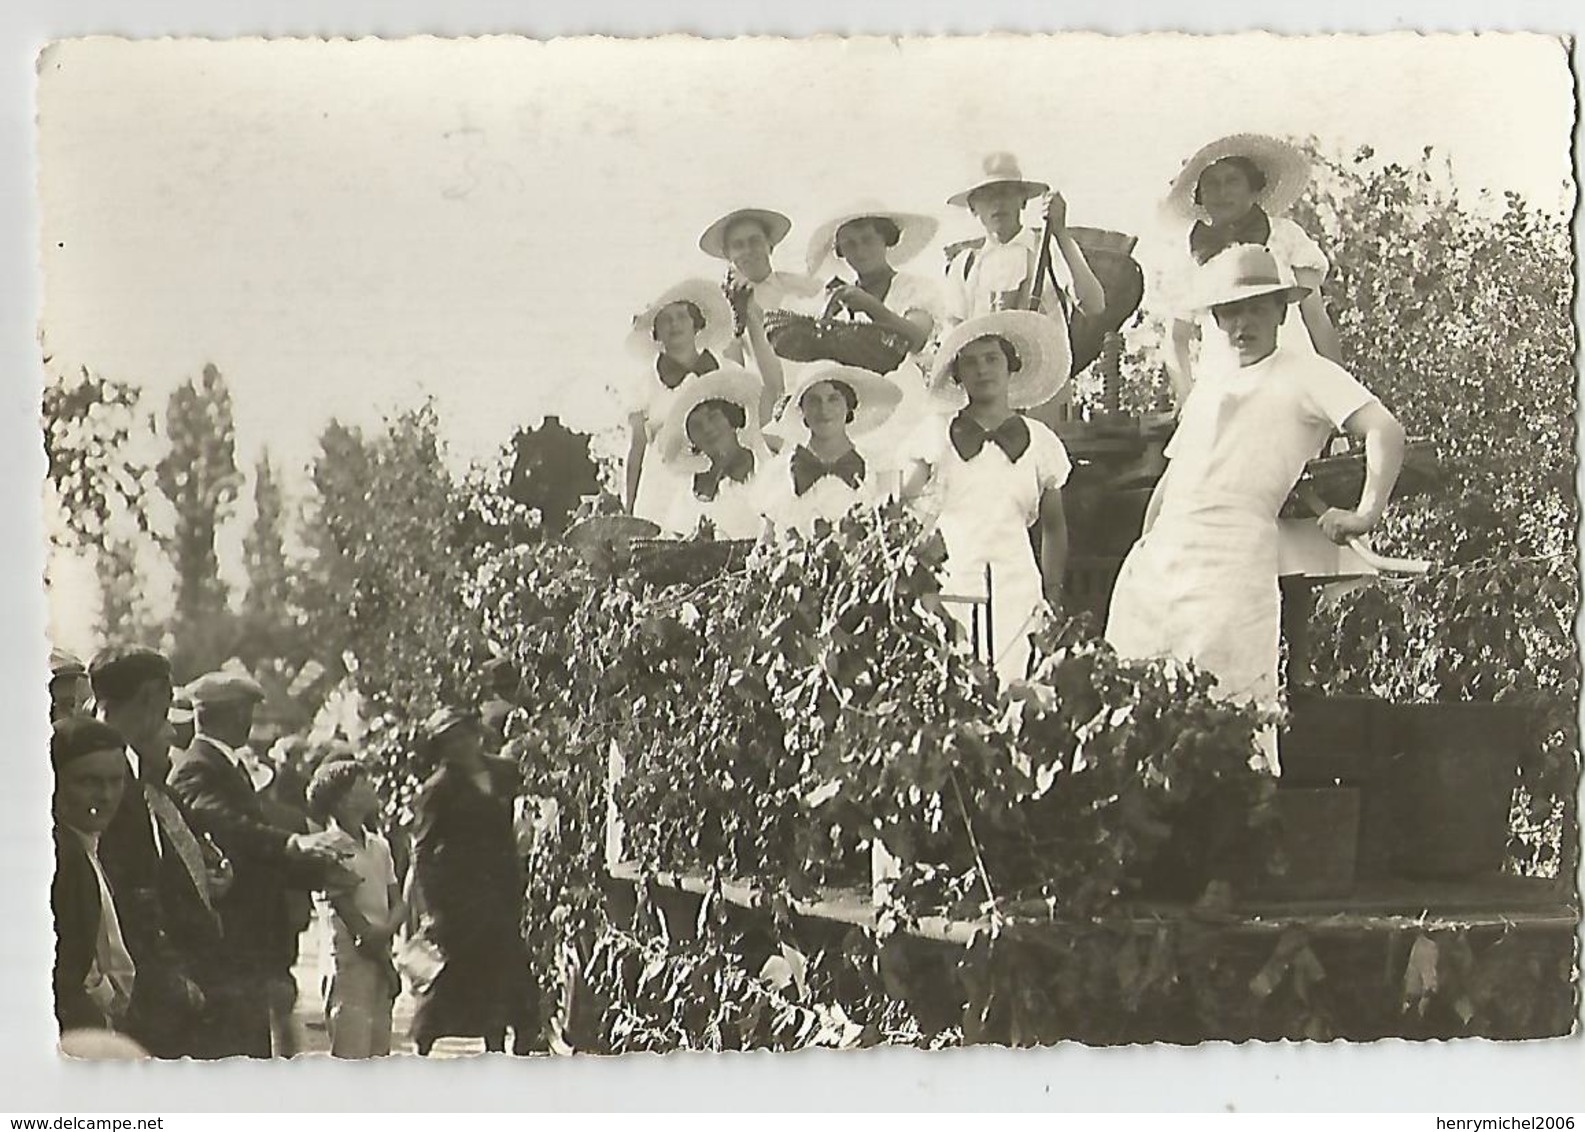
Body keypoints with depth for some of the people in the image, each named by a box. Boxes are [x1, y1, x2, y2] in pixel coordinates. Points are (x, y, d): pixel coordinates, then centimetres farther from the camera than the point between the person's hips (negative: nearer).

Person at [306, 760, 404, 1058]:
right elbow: (352, 919, -13)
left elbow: (398, 904, 10)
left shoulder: (378, 846, 11)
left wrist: (386, 930, -12)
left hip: (381, 961, 8)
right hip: (351, 965, -8)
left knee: (379, 1060, 11)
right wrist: (388, 965, -7)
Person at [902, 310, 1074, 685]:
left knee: (1005, 681, -12)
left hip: (1014, 582, 1)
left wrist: (1052, 594, 12)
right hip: (947, 581, -1)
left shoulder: (1040, 442, 11)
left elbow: (1053, 527, 19)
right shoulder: (936, 434, 8)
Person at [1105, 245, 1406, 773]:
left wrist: (1366, 514, -17)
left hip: (1234, 559, -7)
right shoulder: (1209, 383, 26)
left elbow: (1385, 431, -9)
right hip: (1157, 559, 7)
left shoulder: (1307, 374, 4)